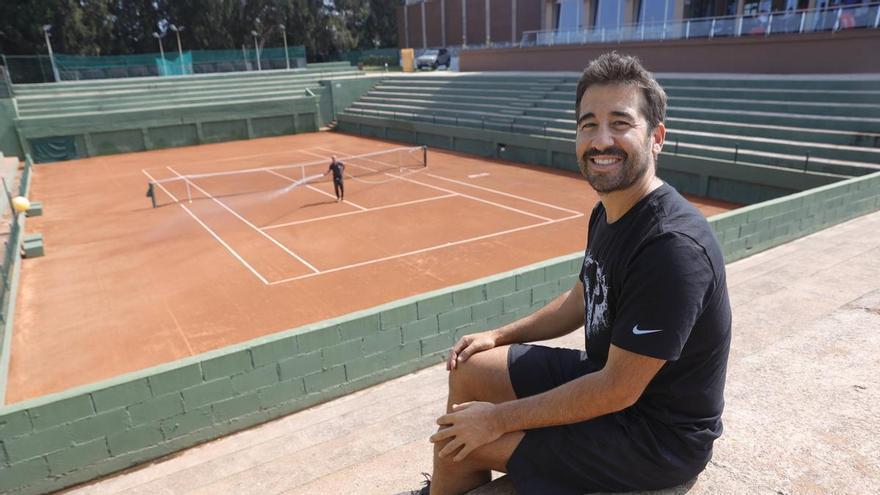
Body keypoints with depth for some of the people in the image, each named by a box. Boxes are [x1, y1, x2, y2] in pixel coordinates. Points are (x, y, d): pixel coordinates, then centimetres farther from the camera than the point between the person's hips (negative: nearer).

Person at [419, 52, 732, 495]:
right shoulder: (607, 212, -1)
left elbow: (619, 390, -28)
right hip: (605, 375, 9)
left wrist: (500, 419, -21)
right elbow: (582, 300, 14)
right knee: (469, 371, 7)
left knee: (461, 444, -12)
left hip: (656, 434, -8)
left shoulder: (672, 247, -31)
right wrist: (500, 335, 7)